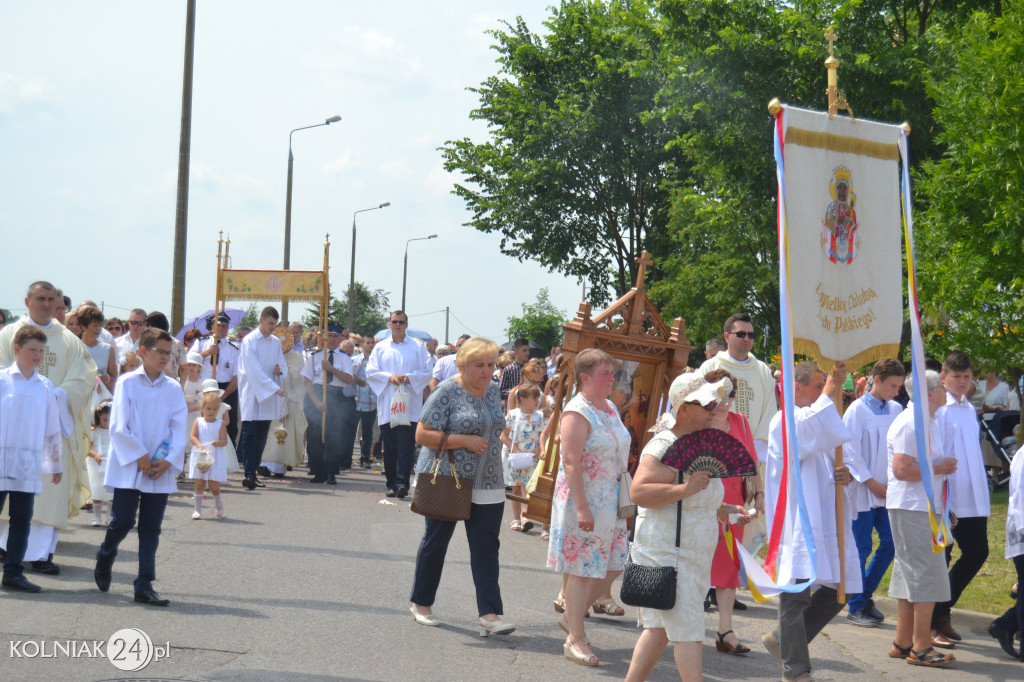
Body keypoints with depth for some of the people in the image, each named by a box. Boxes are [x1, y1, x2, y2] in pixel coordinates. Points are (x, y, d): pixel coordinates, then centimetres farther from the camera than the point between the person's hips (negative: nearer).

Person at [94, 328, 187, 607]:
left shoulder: (174, 389, 7)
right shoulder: (127, 383, -2)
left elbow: (179, 429, 4)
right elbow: (118, 427, -7)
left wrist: (168, 460, -9)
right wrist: (140, 456, -12)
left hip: (160, 470, 3)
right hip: (128, 466, -3)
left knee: (151, 528, 3)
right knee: (122, 521, -3)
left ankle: (144, 586, 6)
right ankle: (105, 557, 28)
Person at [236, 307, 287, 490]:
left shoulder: (276, 342, 13)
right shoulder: (249, 341, -6)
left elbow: (284, 367, 19)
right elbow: (254, 371, -14)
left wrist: (280, 371, -7)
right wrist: (276, 388, -20)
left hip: (268, 397, 6)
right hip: (252, 395, -6)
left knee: (261, 438, 7)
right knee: (249, 436, -9)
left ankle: (252, 473, 12)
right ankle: (249, 475, -13)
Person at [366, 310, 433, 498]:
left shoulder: (418, 347, 8)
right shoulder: (380, 347, 13)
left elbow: (427, 372, 3)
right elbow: (371, 371, 5)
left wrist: (409, 377, -13)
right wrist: (389, 377, -11)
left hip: (409, 406, -2)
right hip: (387, 406, 2)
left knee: (405, 445, -11)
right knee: (389, 446, 3)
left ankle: (402, 482, -17)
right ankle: (391, 484, 10)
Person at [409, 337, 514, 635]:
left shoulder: (493, 390, 8)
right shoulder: (447, 392, -12)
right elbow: (422, 434, -16)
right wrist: (465, 441, -21)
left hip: (487, 485, 5)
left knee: (486, 548, -3)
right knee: (435, 542, 8)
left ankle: (490, 614, -7)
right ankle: (421, 604, 25)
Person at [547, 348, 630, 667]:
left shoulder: (610, 408, 12)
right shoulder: (577, 413, -15)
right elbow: (571, 463, -20)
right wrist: (581, 507, -25)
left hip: (611, 502, 8)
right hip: (583, 501, -8)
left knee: (612, 565, 10)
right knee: (582, 569, -2)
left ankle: (572, 615, 28)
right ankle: (575, 639, 7)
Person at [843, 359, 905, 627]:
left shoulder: (896, 409, 6)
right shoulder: (857, 410, -9)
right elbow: (850, 450, -10)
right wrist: (871, 483, -11)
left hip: (887, 491, 5)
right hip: (864, 491, -5)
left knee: (890, 544, 6)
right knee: (861, 549, -1)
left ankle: (865, 595, 24)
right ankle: (856, 607, 8)